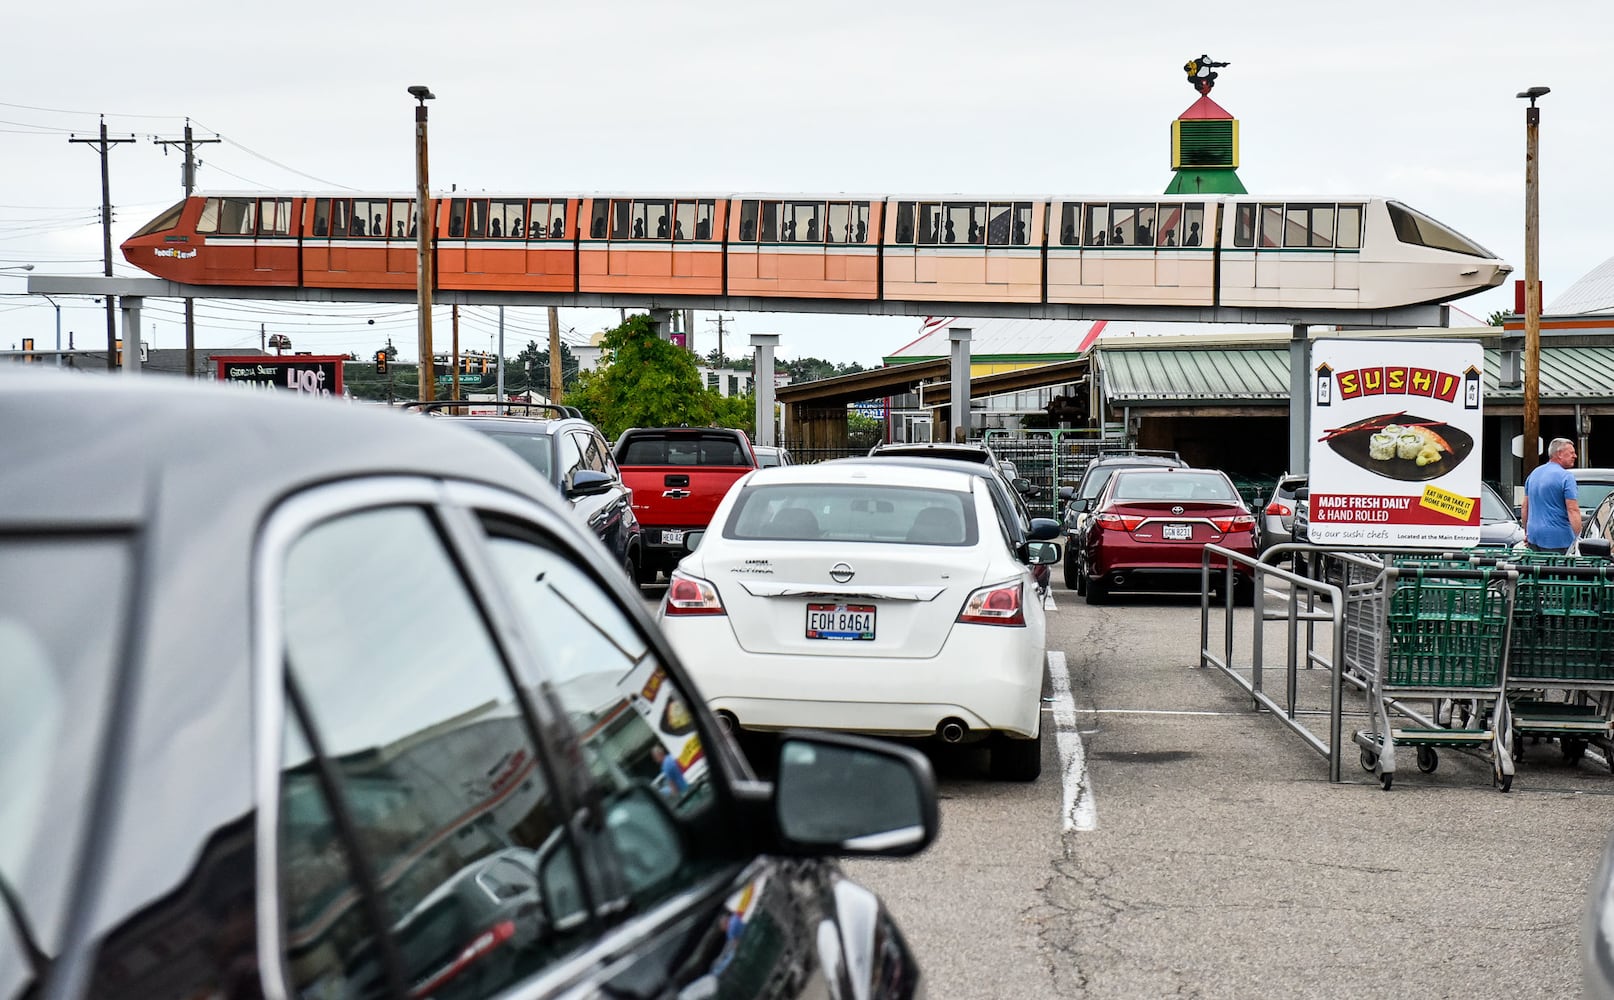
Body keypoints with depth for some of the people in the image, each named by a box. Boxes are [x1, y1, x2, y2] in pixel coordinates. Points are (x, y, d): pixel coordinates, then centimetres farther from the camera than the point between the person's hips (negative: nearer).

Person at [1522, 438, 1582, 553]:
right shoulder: (1566, 477, -11)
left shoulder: (1534, 473, 13)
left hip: (1534, 538, 7)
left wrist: (1527, 533, 25)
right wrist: (1578, 538, -16)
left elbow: (1524, 508, 18)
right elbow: (1573, 510, -17)